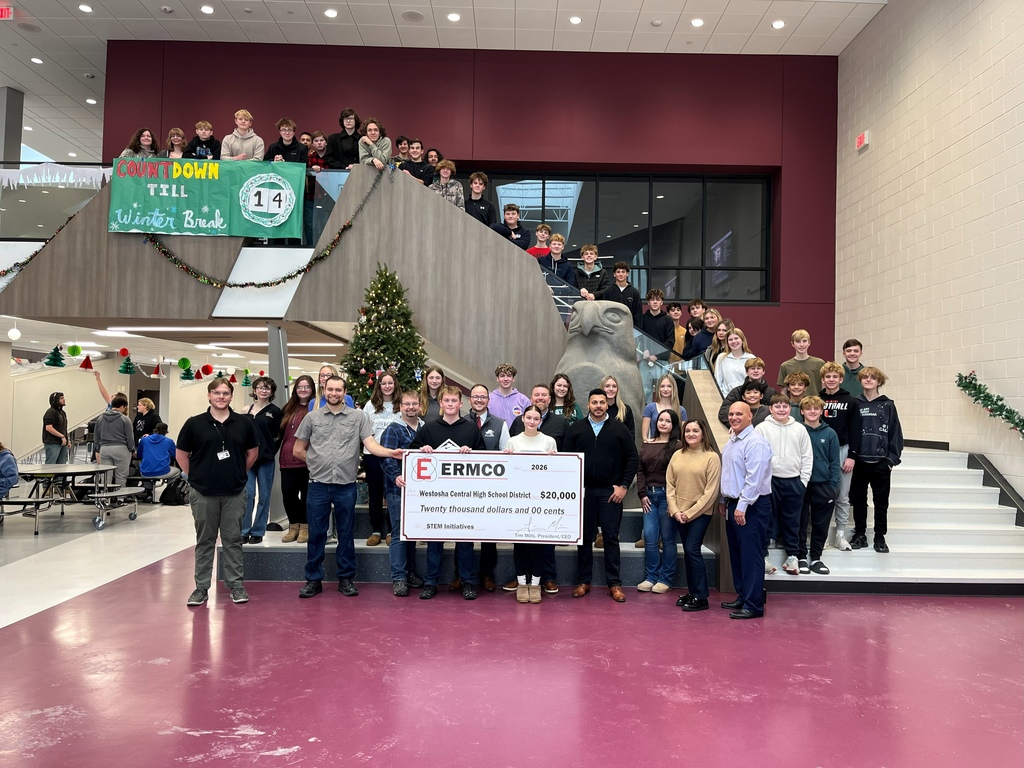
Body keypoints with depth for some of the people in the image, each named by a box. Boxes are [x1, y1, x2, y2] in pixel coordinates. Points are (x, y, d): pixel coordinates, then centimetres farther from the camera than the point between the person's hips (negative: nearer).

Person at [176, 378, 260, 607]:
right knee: (205, 541, 9)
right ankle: (201, 587, 17)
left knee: (233, 540, 8)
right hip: (203, 493, -1)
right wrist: (194, 476, 5)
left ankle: (236, 585, 17)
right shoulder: (194, 424, -2)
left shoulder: (244, 423, 1)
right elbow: (181, 453, 6)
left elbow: (253, 452, 13)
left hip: (235, 493, 1)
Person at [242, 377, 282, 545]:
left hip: (266, 459, -2)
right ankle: (244, 531, 6)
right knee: (247, 495, -3)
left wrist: (271, 450, -3)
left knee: (263, 496, 4)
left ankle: (258, 532, 13)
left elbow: (279, 436, 3)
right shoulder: (246, 411, 10)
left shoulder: (275, 412, 2)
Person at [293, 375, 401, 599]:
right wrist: (317, 463, 8)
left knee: (346, 534, 8)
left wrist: (392, 452, -23)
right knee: (316, 534, 7)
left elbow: (371, 445, -7)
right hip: (318, 484, 1)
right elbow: (298, 450, 11)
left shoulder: (359, 416, 2)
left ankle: (346, 578, 20)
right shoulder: (312, 417, 5)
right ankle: (313, 579, 18)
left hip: (346, 485, 0)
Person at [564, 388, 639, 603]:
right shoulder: (576, 429, 5)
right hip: (583, 491, 1)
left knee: (611, 538, 3)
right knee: (584, 538, 7)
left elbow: (632, 458, 2)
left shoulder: (619, 429, 2)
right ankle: (584, 581, 17)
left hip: (611, 492, -1)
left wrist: (624, 486, -4)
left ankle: (614, 584, 11)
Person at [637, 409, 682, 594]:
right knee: (649, 537, 3)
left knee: (667, 539, 4)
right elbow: (640, 470, 10)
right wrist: (642, 494, 1)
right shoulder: (647, 444, 11)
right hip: (649, 496, 4)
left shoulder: (678, 446, -4)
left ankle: (665, 579, 14)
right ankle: (650, 577, 14)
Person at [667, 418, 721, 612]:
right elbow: (669, 484, 5)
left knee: (692, 550, -10)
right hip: (679, 513, 5)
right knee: (687, 552, 10)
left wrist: (691, 512, -12)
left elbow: (711, 491, -11)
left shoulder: (711, 457, -8)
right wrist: (675, 510, -6)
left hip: (700, 513, -5)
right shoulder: (677, 456, 6)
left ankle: (700, 597, 0)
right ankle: (692, 592, 20)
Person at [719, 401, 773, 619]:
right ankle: (742, 596, 26)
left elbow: (754, 478, -22)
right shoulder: (732, 441, 14)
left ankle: (753, 605, 2)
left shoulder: (755, 442, -17)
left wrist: (742, 506, -22)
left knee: (751, 555, -5)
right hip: (734, 504, 10)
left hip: (751, 506, -10)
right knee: (736, 553, 15)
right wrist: (723, 499, 20)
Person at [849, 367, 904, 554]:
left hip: (881, 462, -1)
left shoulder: (888, 405, 1)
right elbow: (849, 432, 4)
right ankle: (860, 535, 20)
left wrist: (892, 459, -4)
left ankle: (880, 537, 17)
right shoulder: (855, 404, 4)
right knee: (858, 500, 9)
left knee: (881, 502, 6)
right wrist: (850, 456, -3)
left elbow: (895, 433, 1)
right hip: (859, 461, 1)